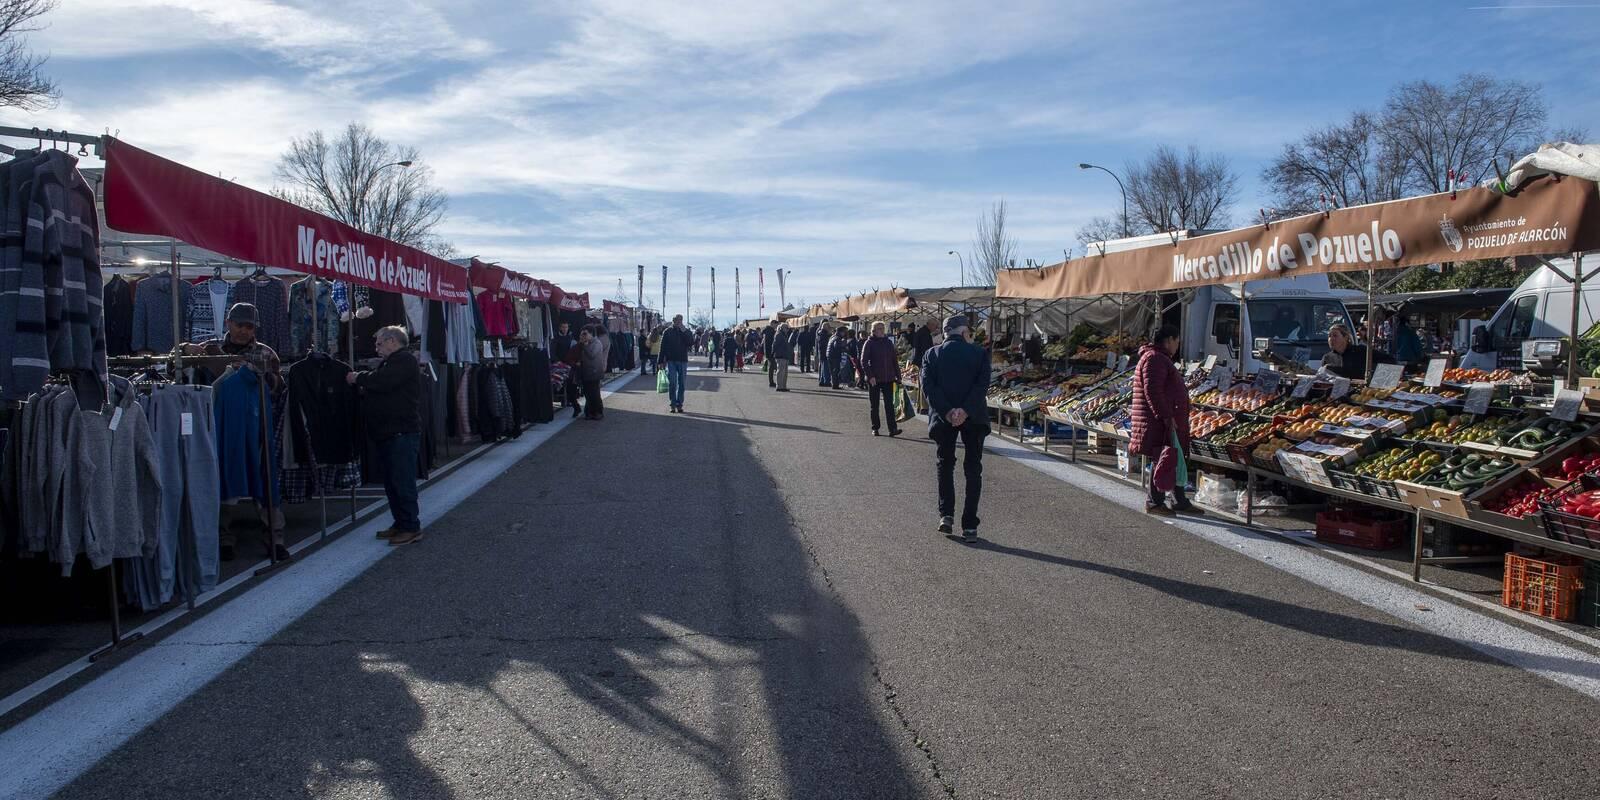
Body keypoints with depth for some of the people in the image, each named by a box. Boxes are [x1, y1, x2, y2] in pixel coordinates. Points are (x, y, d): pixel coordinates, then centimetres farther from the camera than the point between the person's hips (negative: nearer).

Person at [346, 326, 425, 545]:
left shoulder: (404, 360, -9)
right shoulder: (388, 362, 24)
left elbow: (381, 381, -21)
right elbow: (374, 388, 21)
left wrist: (357, 378, -7)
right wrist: (359, 384, 3)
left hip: (402, 433, -10)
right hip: (386, 434, 10)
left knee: (402, 482, -8)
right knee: (391, 482, 13)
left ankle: (411, 528, -3)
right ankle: (400, 524, 21)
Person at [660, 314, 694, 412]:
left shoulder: (687, 332, 7)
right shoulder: (668, 332, 3)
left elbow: (691, 343, -9)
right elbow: (662, 347, 2)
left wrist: (684, 332, -16)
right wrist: (661, 361, -3)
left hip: (683, 361, 1)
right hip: (671, 361, -1)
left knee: (681, 384, 4)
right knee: (672, 383, -4)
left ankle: (679, 404, 10)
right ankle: (672, 404, 1)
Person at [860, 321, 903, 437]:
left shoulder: (889, 342, 9)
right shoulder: (869, 343, -2)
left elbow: (895, 360, 14)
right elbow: (864, 361, -7)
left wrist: (898, 376, 9)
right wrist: (870, 376, -16)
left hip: (888, 379, 2)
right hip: (874, 379, -2)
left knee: (889, 404, -3)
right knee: (874, 405, 6)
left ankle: (892, 428, -7)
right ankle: (875, 428, 15)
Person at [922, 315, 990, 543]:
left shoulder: (932, 355, 2)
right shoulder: (979, 353, -1)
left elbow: (928, 386, -9)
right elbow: (983, 384, -12)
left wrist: (947, 412, -14)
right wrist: (966, 411, -18)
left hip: (943, 419, 1)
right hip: (974, 418, -1)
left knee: (945, 465, 20)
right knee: (973, 470, 6)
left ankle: (946, 514, 12)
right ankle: (969, 526, 2)